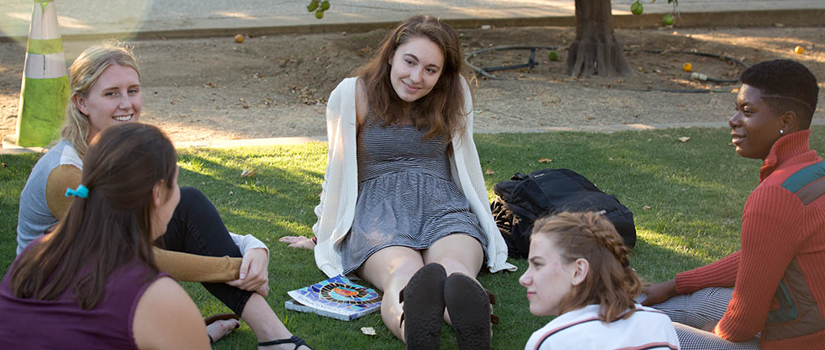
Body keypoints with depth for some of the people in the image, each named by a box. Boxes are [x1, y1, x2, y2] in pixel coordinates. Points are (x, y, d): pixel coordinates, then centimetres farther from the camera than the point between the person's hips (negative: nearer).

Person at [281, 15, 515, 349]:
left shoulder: (455, 94, 11)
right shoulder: (353, 95, 5)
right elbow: (338, 170, 15)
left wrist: (484, 227, 30)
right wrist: (323, 234, 23)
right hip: (377, 209, -1)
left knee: (455, 269, -38)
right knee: (405, 273, -39)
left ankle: (471, 323, -71)